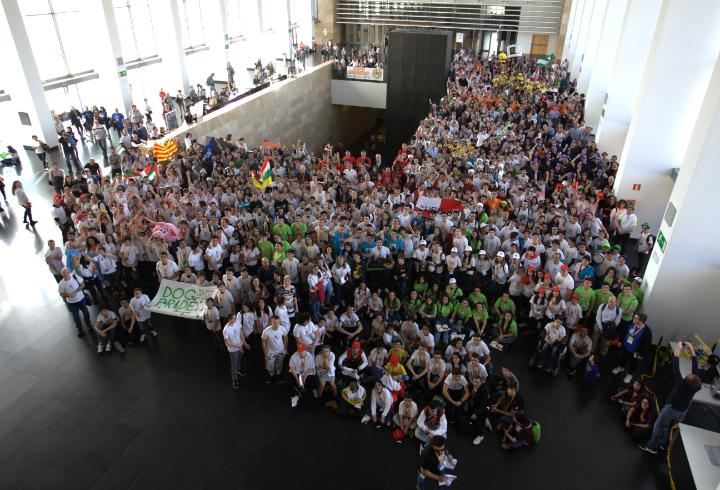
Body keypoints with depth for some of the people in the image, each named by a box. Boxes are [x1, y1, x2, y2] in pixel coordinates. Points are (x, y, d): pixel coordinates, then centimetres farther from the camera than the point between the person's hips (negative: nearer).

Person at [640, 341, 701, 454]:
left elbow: (675, 369, -39)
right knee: (670, 427, 26)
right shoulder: (696, 387, -25)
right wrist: (692, 351, -19)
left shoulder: (681, 385, -38)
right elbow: (695, 367, -20)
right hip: (683, 411, 5)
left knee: (658, 426, 13)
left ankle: (652, 446, 25)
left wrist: (677, 352, -34)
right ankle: (663, 444, 43)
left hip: (671, 409, -5)